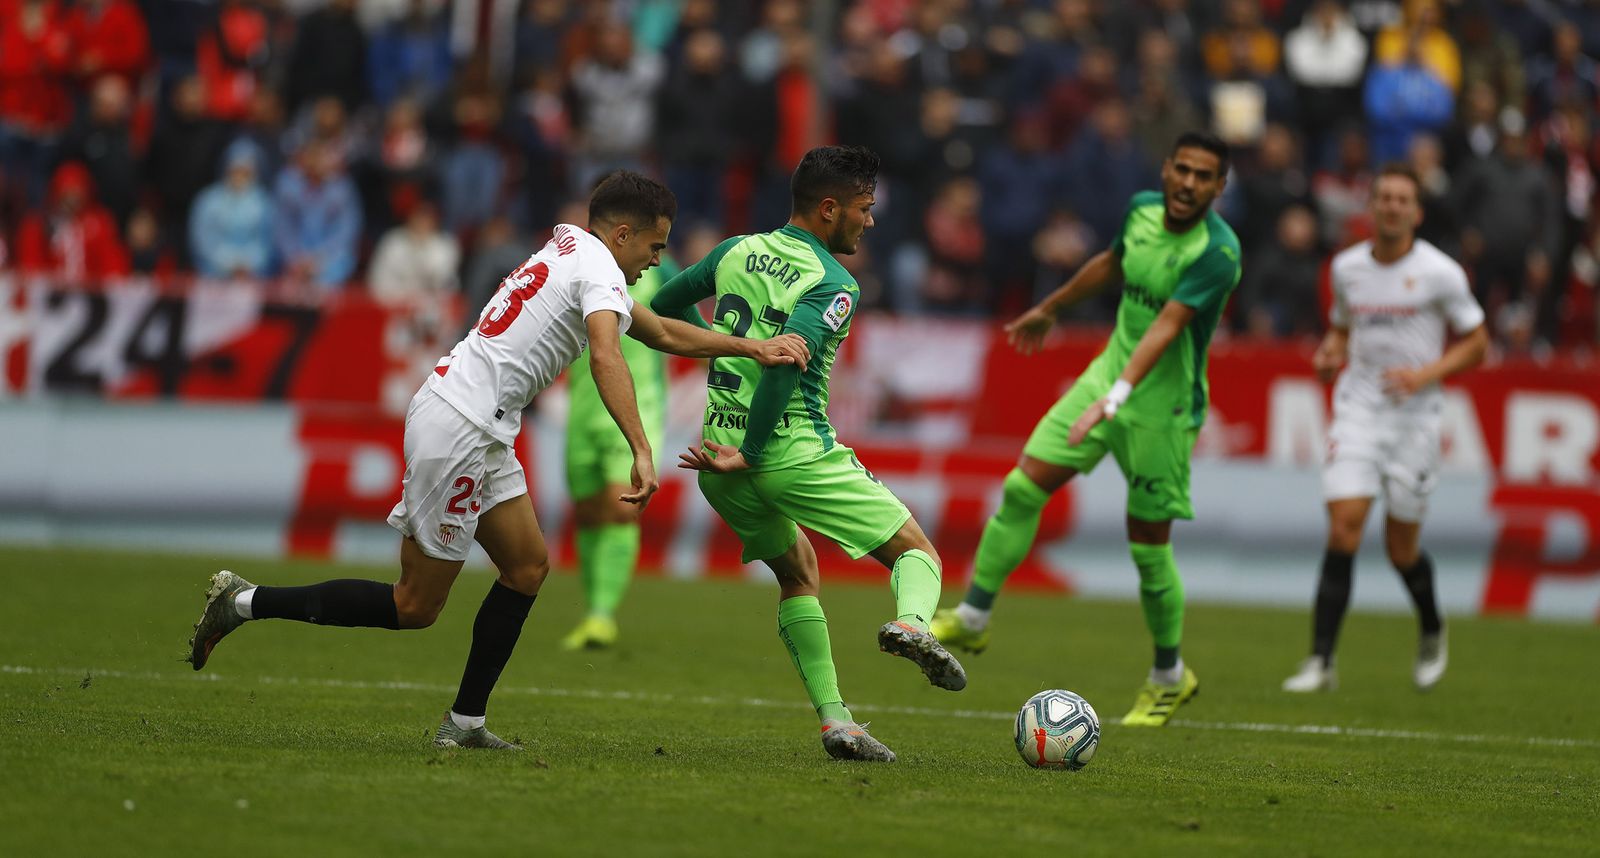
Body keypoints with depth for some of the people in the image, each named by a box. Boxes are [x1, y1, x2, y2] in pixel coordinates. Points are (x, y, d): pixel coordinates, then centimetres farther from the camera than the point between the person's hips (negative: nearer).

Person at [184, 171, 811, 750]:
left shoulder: (569, 246, 19)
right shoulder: (600, 271, -11)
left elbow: (663, 332, 28)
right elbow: (606, 357, -30)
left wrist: (751, 348, 25)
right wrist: (641, 452, -39)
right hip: (459, 431, -10)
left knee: (528, 564, 10)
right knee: (414, 608, -3)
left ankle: (465, 722, 10)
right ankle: (244, 603, 0)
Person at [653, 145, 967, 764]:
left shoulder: (737, 252, 10)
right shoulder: (834, 285, -9)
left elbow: (663, 307, 22)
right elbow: (787, 361, -23)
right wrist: (750, 454, -17)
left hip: (721, 457, 6)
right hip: (798, 453, -6)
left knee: (799, 575, 24)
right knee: (916, 551, 4)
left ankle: (833, 718, 13)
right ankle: (911, 622, -29)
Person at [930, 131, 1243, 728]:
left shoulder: (1217, 251, -22)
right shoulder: (1143, 208, 0)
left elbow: (1166, 327, -32)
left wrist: (1114, 399, -42)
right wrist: (1050, 310, 35)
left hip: (1163, 405, -6)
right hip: (1108, 374, 6)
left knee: (1149, 546, 0)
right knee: (1024, 486, -6)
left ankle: (1169, 678, 20)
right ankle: (972, 618, 4)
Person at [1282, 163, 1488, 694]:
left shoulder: (1440, 273, -6)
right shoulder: (1347, 268, 5)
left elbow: (1476, 345, 0)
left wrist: (1427, 372, -16)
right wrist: (1329, 354, -1)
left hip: (1414, 414, -2)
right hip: (1357, 409, 2)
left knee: (1401, 548, 3)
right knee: (1343, 527, -14)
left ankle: (1432, 631, 35)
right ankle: (1321, 661, -13)